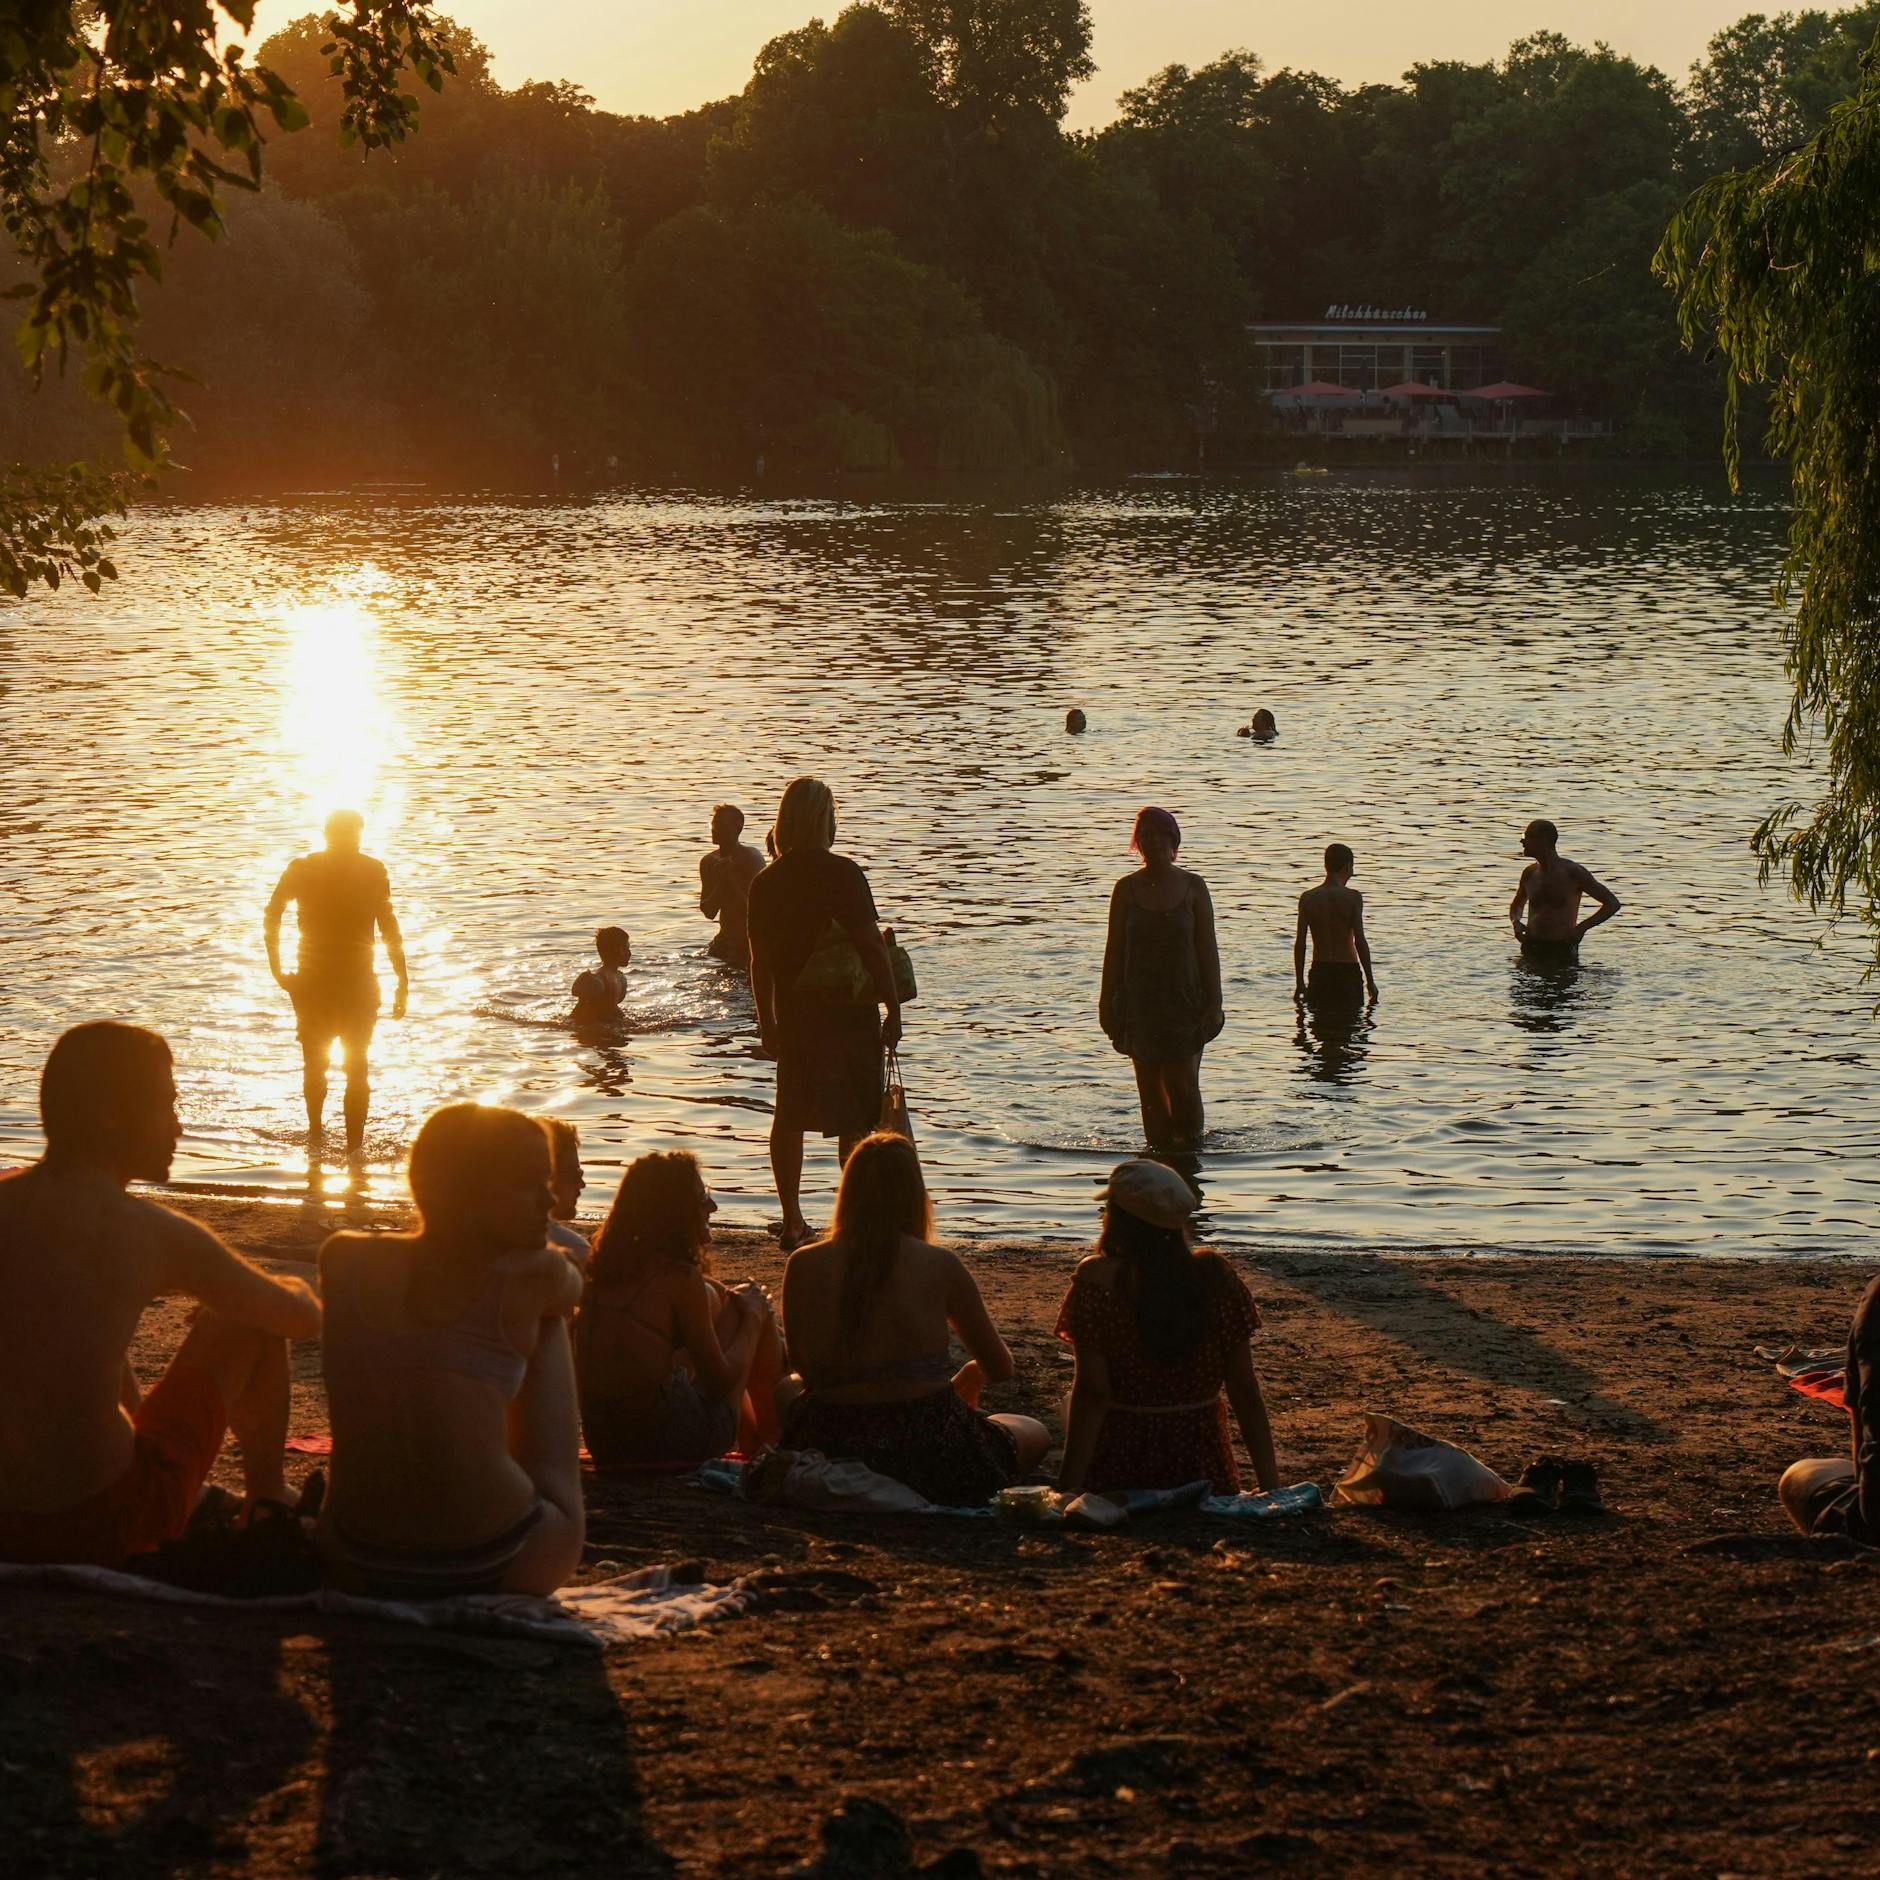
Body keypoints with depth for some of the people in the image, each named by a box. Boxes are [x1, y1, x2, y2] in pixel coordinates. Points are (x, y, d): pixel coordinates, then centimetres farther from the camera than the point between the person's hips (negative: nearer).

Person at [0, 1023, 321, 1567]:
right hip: (107, 1532, -5)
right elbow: (305, 1318, 0)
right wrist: (295, 1292, 24)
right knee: (253, 1319, 12)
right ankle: (267, 1500, 30)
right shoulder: (157, 1236, -14)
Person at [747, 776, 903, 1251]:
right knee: (854, 1122, 0)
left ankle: (792, 1221, 16)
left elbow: (760, 963, 8)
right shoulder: (841, 873, -13)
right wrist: (894, 1008, -9)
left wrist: (767, 1024, 17)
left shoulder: (765, 882, 3)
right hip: (846, 1012, -5)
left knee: (789, 1117, 13)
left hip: (793, 1015, 5)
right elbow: (872, 946, -15)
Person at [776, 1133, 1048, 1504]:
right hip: (929, 1455, -2)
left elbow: (804, 1370, 8)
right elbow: (1000, 1369, 3)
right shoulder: (940, 1265, -8)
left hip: (830, 1453, 2)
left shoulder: (803, 1266, -4)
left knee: (785, 1388, 35)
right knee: (1034, 1434, 26)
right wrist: (967, 1377, 27)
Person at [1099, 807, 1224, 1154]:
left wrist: (1214, 1002, -4)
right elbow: (1114, 949, 6)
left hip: (1184, 1000, -1)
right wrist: (1108, 1002, 2)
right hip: (1140, 1002, 1)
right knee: (1150, 1087, 1)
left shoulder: (1193, 887, 2)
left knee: (1182, 1083, -8)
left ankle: (1192, 1142, 8)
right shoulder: (1127, 888, 4)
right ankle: (1159, 1148, 8)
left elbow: (1207, 948, 2)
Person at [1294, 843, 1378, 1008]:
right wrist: (1370, 981, -5)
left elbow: (1299, 943, -1)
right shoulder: (1353, 897, -9)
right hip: (1348, 972, -2)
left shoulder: (1307, 898, 0)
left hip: (1319, 971, 2)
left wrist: (1299, 982, 7)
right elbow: (1360, 941, -12)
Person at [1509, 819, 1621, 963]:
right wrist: (1516, 922, 3)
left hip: (1561, 951, -5)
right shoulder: (1530, 873, 9)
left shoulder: (1573, 873, -6)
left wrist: (1582, 928, -15)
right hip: (1531, 949, 5)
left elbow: (1613, 903, -4)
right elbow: (1517, 905, 29)